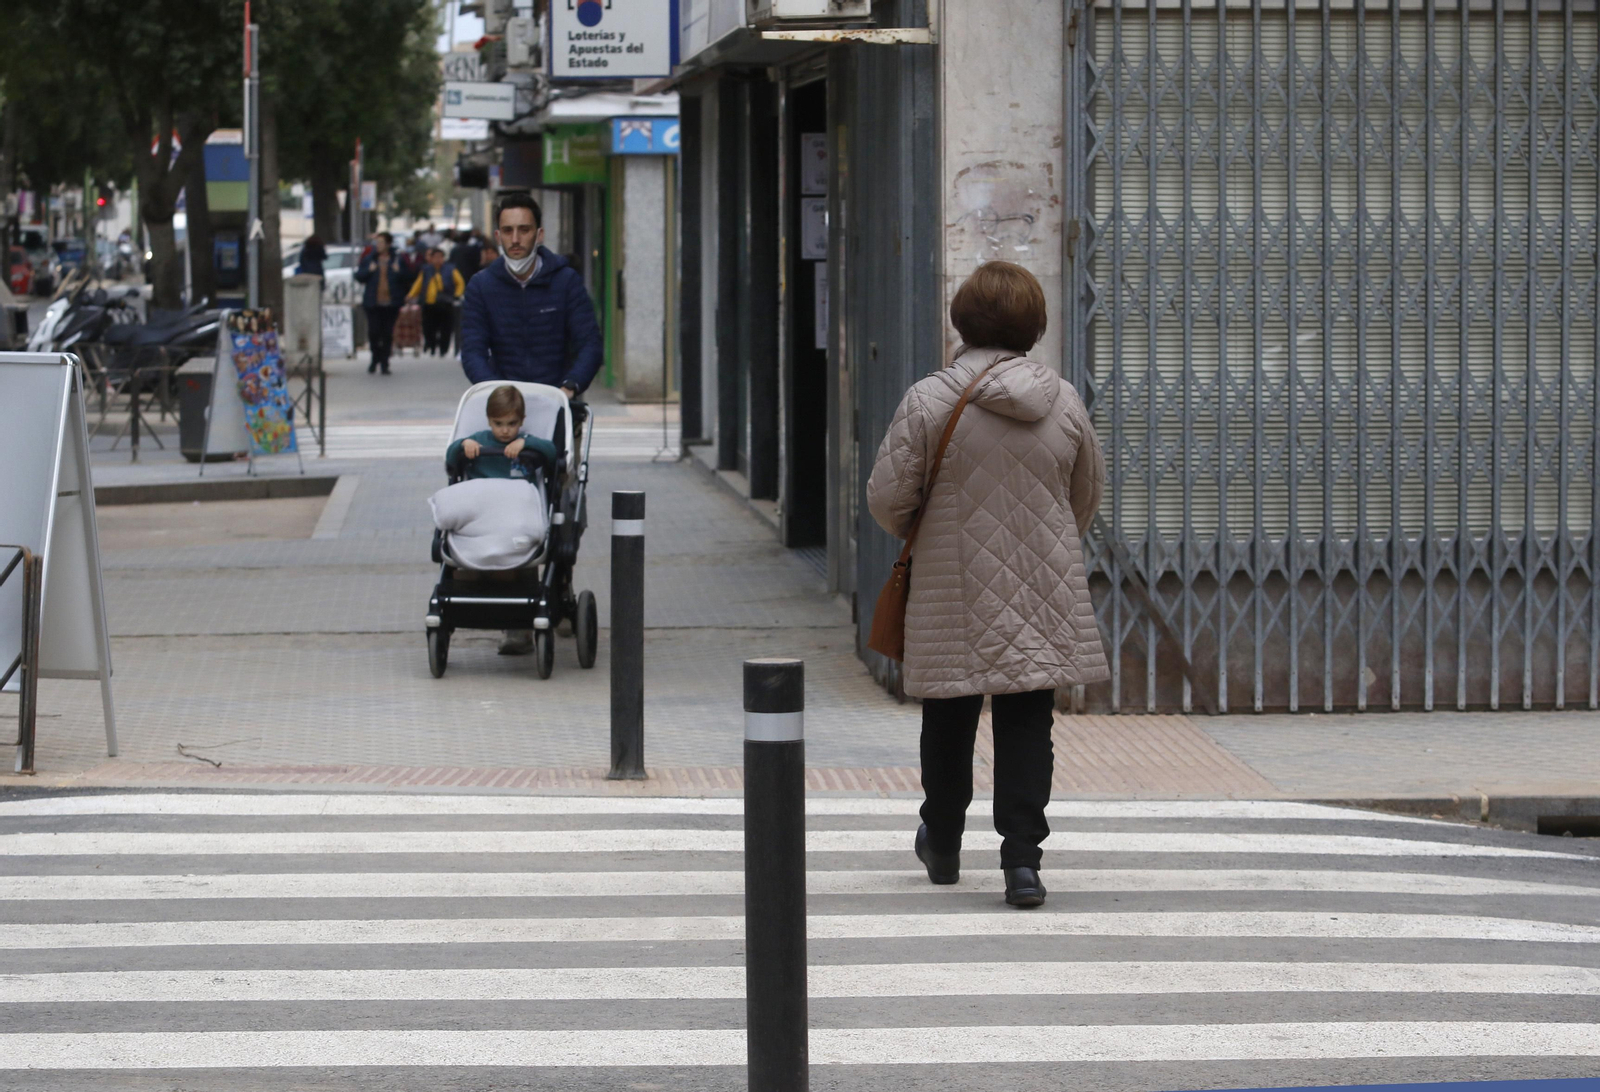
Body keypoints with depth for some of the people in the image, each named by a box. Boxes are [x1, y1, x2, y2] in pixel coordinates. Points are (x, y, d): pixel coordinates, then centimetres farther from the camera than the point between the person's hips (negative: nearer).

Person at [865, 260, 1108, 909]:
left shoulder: (929, 400, -12)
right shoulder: (1063, 402, -1)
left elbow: (887, 497, -10)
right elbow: (1088, 495, 12)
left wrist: (917, 534, 13)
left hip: (954, 593, -2)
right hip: (1045, 593, 2)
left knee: (949, 720, 15)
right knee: (1027, 723, 3)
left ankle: (942, 844, 32)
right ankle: (1022, 858, -8)